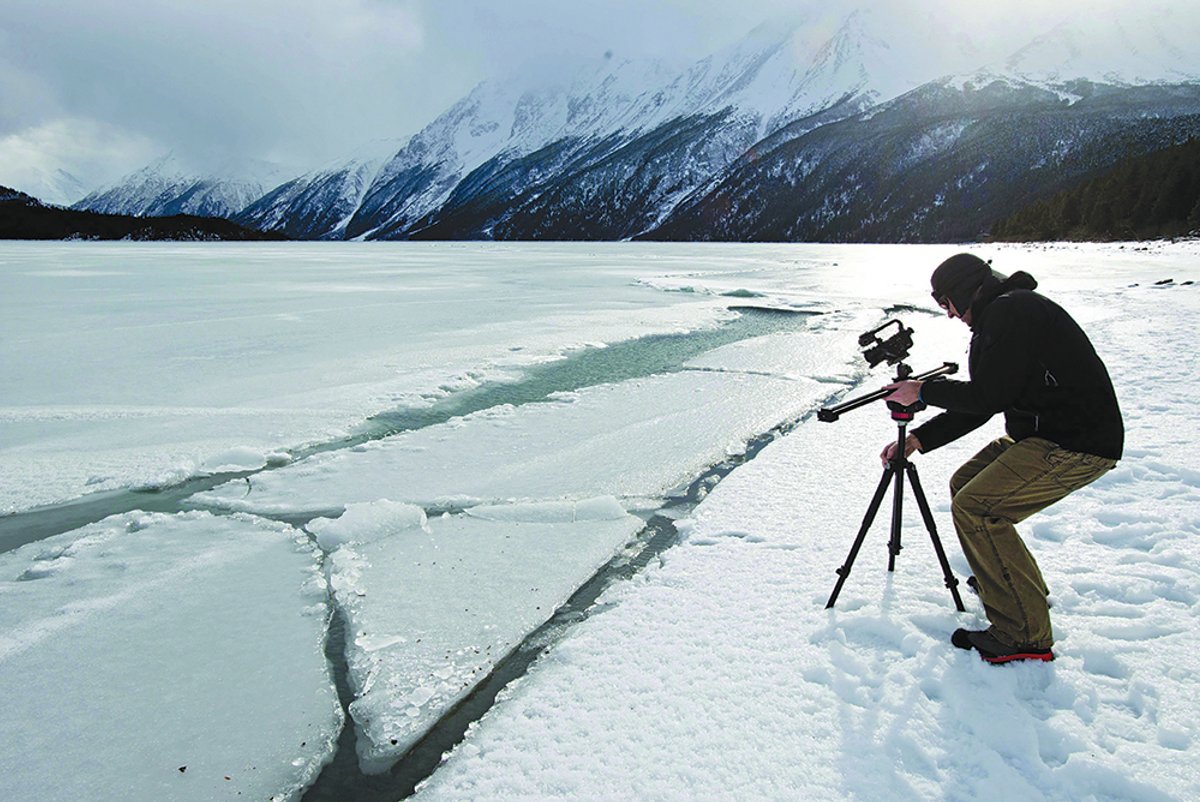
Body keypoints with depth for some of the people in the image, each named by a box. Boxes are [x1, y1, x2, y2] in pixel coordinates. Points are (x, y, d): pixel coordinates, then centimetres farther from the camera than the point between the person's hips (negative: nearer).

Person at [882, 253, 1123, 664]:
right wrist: (918, 439, 12)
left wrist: (923, 392, -7)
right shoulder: (1002, 314, 16)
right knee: (965, 485, 16)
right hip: (1042, 433, 11)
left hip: (1078, 444, -11)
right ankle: (1025, 587, 32)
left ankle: (1026, 637, -9)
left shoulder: (1010, 311, -16)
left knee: (975, 509, -18)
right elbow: (980, 403, 17)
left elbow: (987, 398, -21)